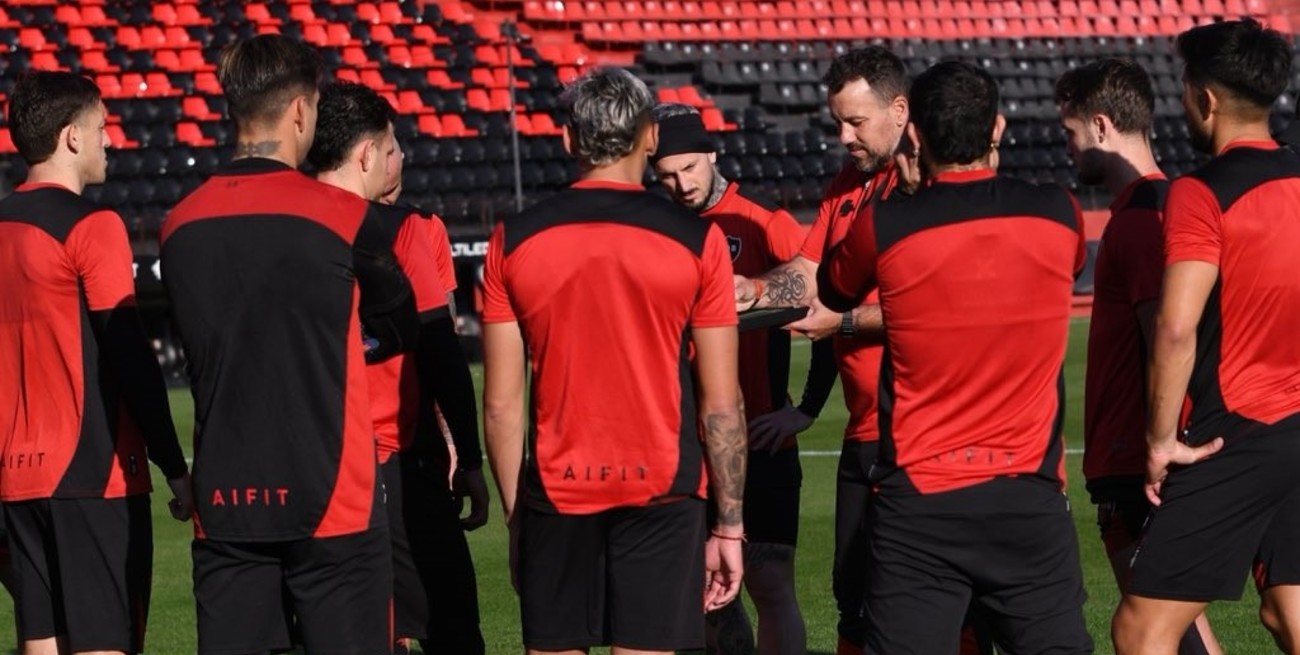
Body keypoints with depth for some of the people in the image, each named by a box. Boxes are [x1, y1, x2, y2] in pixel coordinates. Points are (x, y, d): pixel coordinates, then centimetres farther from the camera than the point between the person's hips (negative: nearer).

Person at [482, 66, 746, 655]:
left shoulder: (513, 241, 1)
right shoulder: (695, 240, -2)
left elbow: (500, 404, 2)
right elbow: (721, 404, -2)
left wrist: (514, 514, 12)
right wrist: (730, 524, 5)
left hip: (554, 495, 1)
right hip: (661, 494, -1)